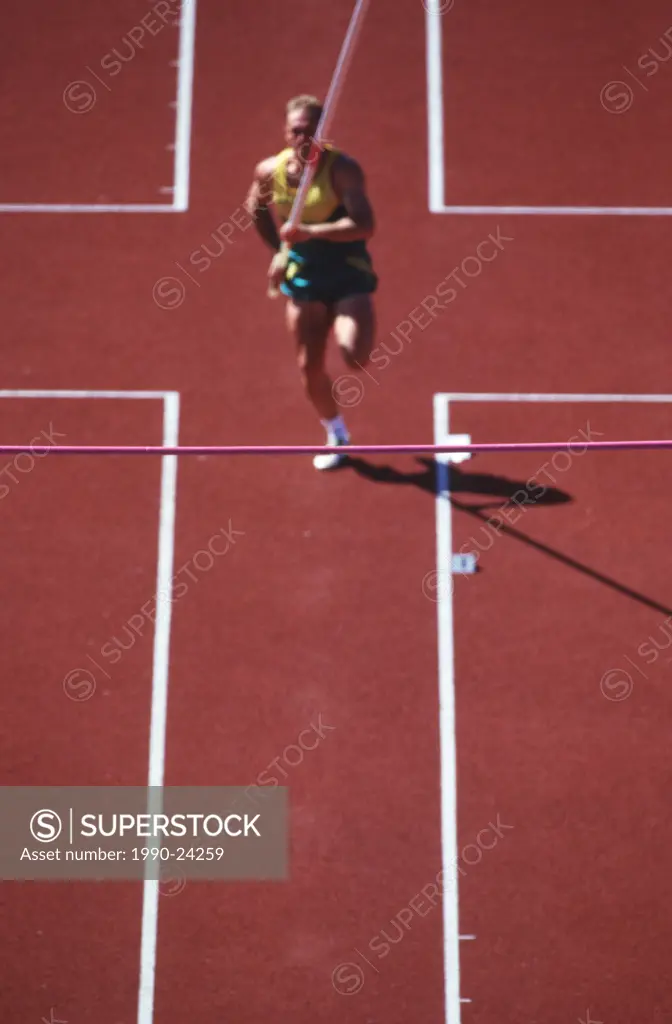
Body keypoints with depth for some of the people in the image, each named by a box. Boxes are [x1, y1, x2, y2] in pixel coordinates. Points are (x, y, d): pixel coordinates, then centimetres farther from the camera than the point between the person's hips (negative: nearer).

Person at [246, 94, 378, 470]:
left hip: (349, 273, -4)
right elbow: (256, 207, 20)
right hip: (303, 274, 4)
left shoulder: (341, 168, -19)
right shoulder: (269, 170, -4)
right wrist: (279, 249, 12)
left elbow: (365, 225, -30)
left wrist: (310, 232, -38)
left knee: (356, 358, -23)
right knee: (310, 367, 6)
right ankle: (337, 437, 29)